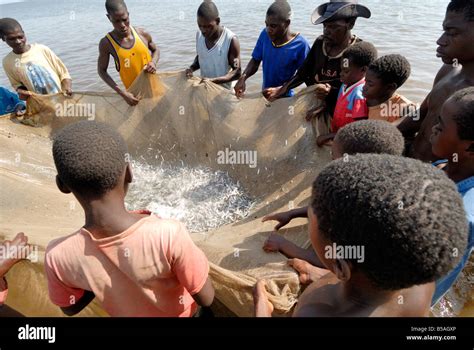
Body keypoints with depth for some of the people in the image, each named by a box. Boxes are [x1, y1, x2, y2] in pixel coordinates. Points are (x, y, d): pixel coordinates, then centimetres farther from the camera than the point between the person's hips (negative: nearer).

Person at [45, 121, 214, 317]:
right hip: (180, 312, -2)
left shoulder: (58, 256, -33)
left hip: (128, 313, 3)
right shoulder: (169, 234, -44)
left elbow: (70, 307, -10)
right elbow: (206, 299, -26)